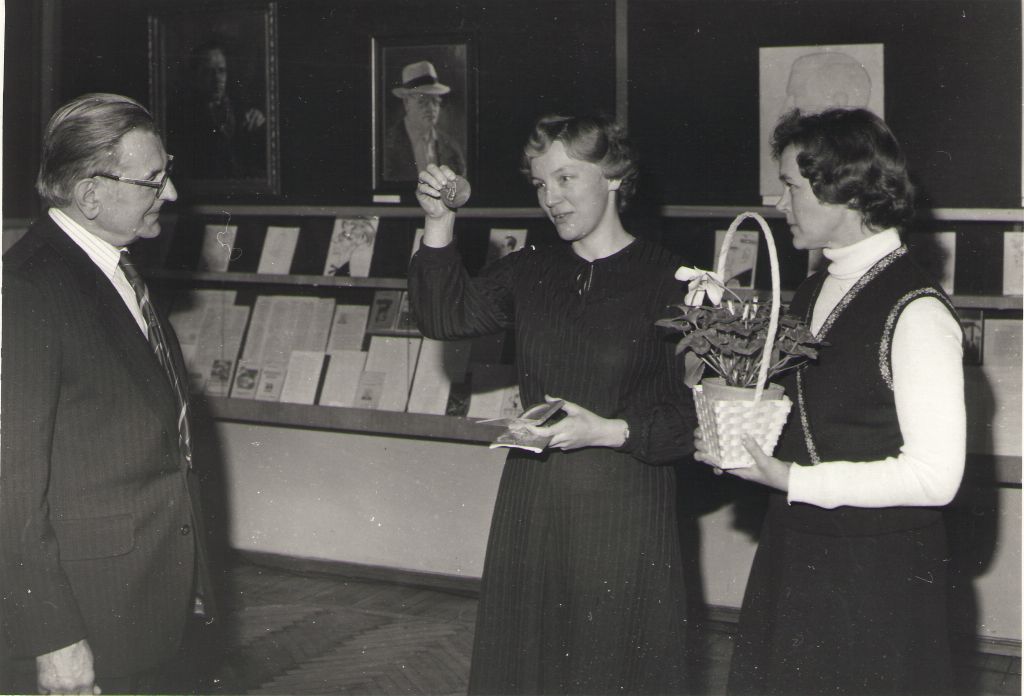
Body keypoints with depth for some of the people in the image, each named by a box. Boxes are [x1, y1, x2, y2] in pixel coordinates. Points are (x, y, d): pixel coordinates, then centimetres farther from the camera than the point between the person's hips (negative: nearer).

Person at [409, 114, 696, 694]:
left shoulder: (669, 279, -8)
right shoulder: (529, 273, 10)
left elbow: (698, 413, -9)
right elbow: (447, 317, 1)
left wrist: (611, 431, -20)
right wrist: (439, 227, -8)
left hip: (625, 511, -5)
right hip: (533, 507, 5)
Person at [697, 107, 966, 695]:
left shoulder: (916, 313, -18)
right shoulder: (811, 294, 8)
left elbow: (935, 477, -21)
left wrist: (792, 480, -20)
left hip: (878, 577, -7)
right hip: (793, 559, 8)